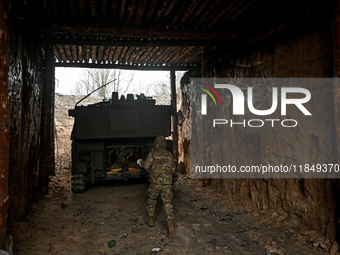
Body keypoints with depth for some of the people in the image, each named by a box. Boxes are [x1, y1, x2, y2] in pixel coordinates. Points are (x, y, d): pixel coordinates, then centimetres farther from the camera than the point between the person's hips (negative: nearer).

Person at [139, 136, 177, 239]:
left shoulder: (153, 153, -4)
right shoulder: (169, 155, 8)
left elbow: (147, 166, -10)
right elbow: (173, 170, 12)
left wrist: (141, 162, 10)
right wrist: (174, 174, 34)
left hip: (155, 182, -2)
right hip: (167, 183, 2)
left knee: (152, 200, 19)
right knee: (168, 203, 1)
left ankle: (150, 219, 34)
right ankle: (171, 223, -12)